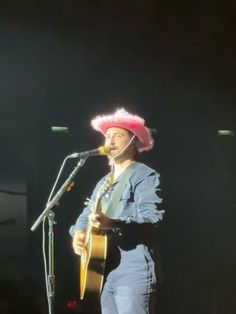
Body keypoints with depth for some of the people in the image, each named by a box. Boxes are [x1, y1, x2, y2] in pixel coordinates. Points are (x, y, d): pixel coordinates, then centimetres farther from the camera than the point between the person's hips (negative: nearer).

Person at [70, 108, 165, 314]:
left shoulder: (144, 176, -3)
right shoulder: (103, 183, 25)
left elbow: (153, 217, -17)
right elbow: (86, 215, 24)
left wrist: (112, 223, -30)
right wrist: (79, 232, 0)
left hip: (133, 271, -8)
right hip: (105, 272, 8)